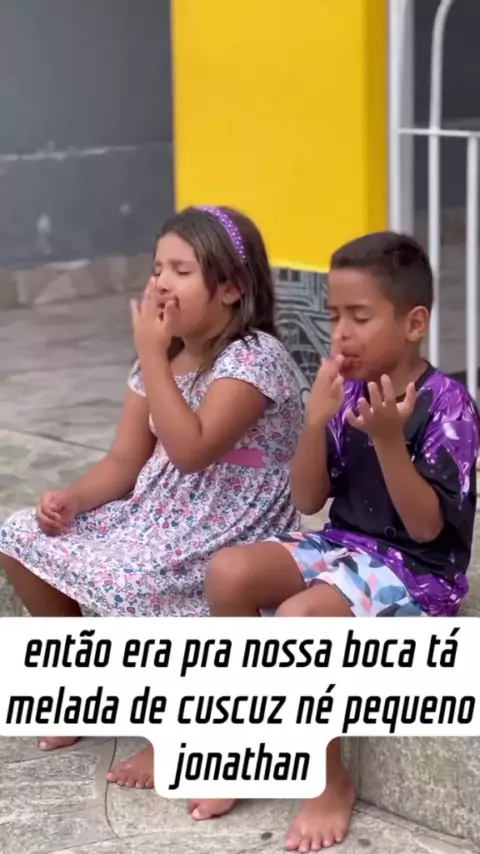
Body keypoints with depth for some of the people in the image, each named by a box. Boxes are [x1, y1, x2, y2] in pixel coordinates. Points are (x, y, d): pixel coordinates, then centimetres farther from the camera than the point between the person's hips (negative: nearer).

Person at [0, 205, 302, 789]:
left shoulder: (256, 357, -18)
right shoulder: (163, 359, 7)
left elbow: (191, 450, -31)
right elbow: (124, 463, 8)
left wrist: (151, 354, -26)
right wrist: (72, 498, -11)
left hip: (229, 537, -8)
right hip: (158, 516, 8)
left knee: (125, 580, -33)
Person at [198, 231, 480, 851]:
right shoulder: (349, 393, 3)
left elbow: (426, 527, -19)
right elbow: (308, 501, 3)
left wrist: (388, 440, -30)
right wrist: (316, 421, -12)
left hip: (417, 573, -7)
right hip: (345, 546, 7)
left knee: (298, 617, -32)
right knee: (229, 571, -16)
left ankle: (332, 782, -9)